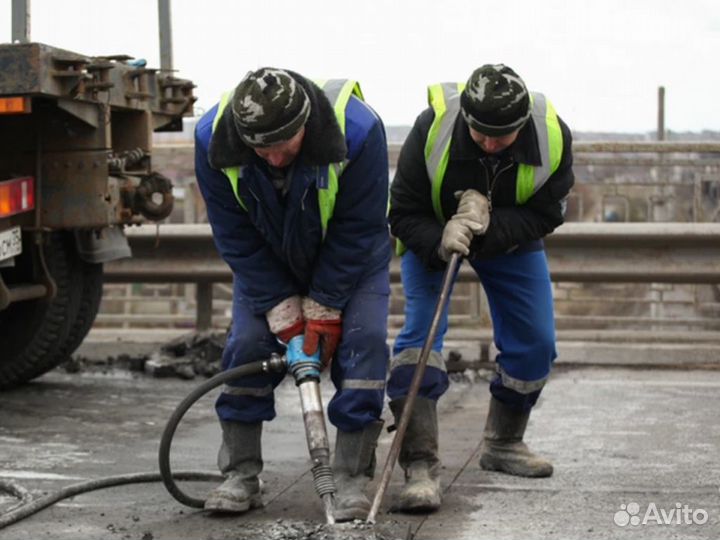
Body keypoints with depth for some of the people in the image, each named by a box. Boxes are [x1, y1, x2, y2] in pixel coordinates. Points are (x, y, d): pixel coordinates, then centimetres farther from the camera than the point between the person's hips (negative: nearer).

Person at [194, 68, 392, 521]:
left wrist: (324, 308, -23)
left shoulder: (358, 130, -35)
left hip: (353, 258, -2)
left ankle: (353, 480, -10)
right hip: (267, 259, 2)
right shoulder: (212, 139, -28)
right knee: (247, 344, -9)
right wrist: (282, 310, -20)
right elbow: (236, 237, -18)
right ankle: (240, 476, 4)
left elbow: (356, 232, -25)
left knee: (363, 340, -17)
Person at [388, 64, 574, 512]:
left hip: (511, 237, 3)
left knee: (535, 343, 1)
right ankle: (421, 465, -20)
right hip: (432, 235, -3)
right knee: (420, 333, -20)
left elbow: (543, 216, -21)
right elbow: (403, 214, -24)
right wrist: (440, 240, -43)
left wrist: (489, 226, -39)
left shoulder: (553, 138, -29)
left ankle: (503, 444, 24)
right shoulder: (432, 127, -34)